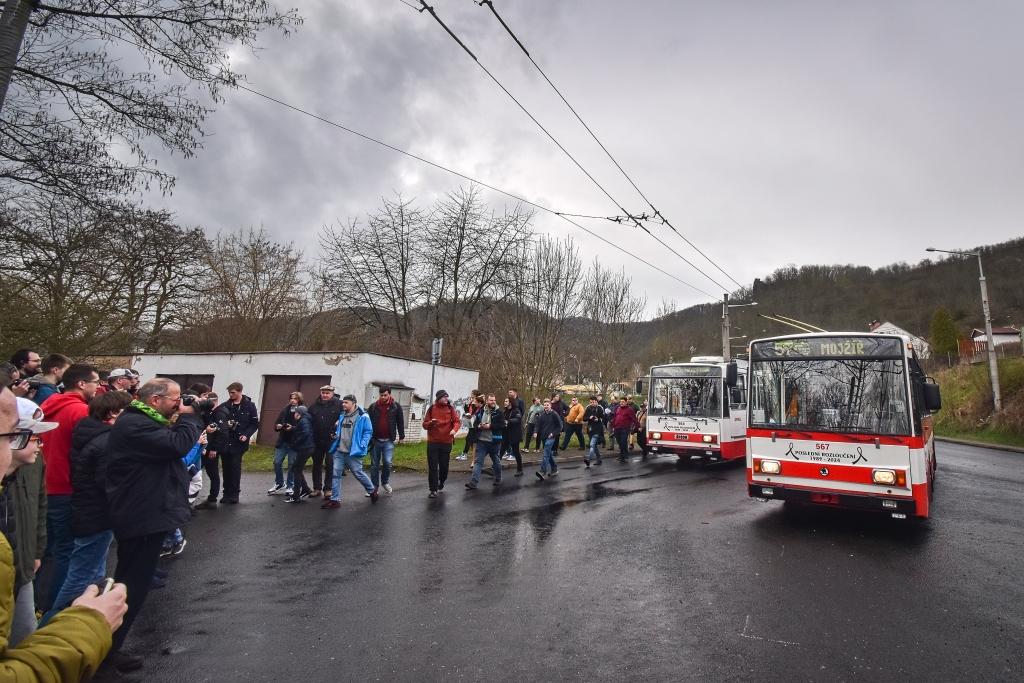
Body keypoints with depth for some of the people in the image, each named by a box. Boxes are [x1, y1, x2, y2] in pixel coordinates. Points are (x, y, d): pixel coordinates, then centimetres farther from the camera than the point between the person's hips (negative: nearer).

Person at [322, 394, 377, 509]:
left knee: (358, 474, 3)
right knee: (336, 474, 2)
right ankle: (335, 500, 10)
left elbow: (368, 432, -9)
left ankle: (373, 491, 26)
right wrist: (336, 435, 5)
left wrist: (362, 446, -17)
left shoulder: (363, 417, -9)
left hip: (353, 452, -6)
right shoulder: (341, 416, 11)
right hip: (339, 451, 6)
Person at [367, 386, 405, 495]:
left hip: (388, 441, -1)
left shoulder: (396, 407, 1)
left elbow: (400, 422, 6)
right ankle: (374, 486, 19)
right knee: (374, 465, 7)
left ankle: (385, 482, 15)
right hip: (375, 440, 2)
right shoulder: (373, 407, 3)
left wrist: (401, 436, 5)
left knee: (387, 462, -10)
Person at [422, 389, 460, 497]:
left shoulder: (450, 408, 1)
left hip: (446, 442, 1)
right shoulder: (431, 409, 1)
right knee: (432, 467, -2)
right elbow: (425, 425, 2)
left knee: (444, 465, 10)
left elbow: (457, 421, -5)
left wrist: (454, 429, -25)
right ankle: (433, 489, 5)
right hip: (432, 442, -1)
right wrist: (431, 423, -20)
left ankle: (441, 482, 37)